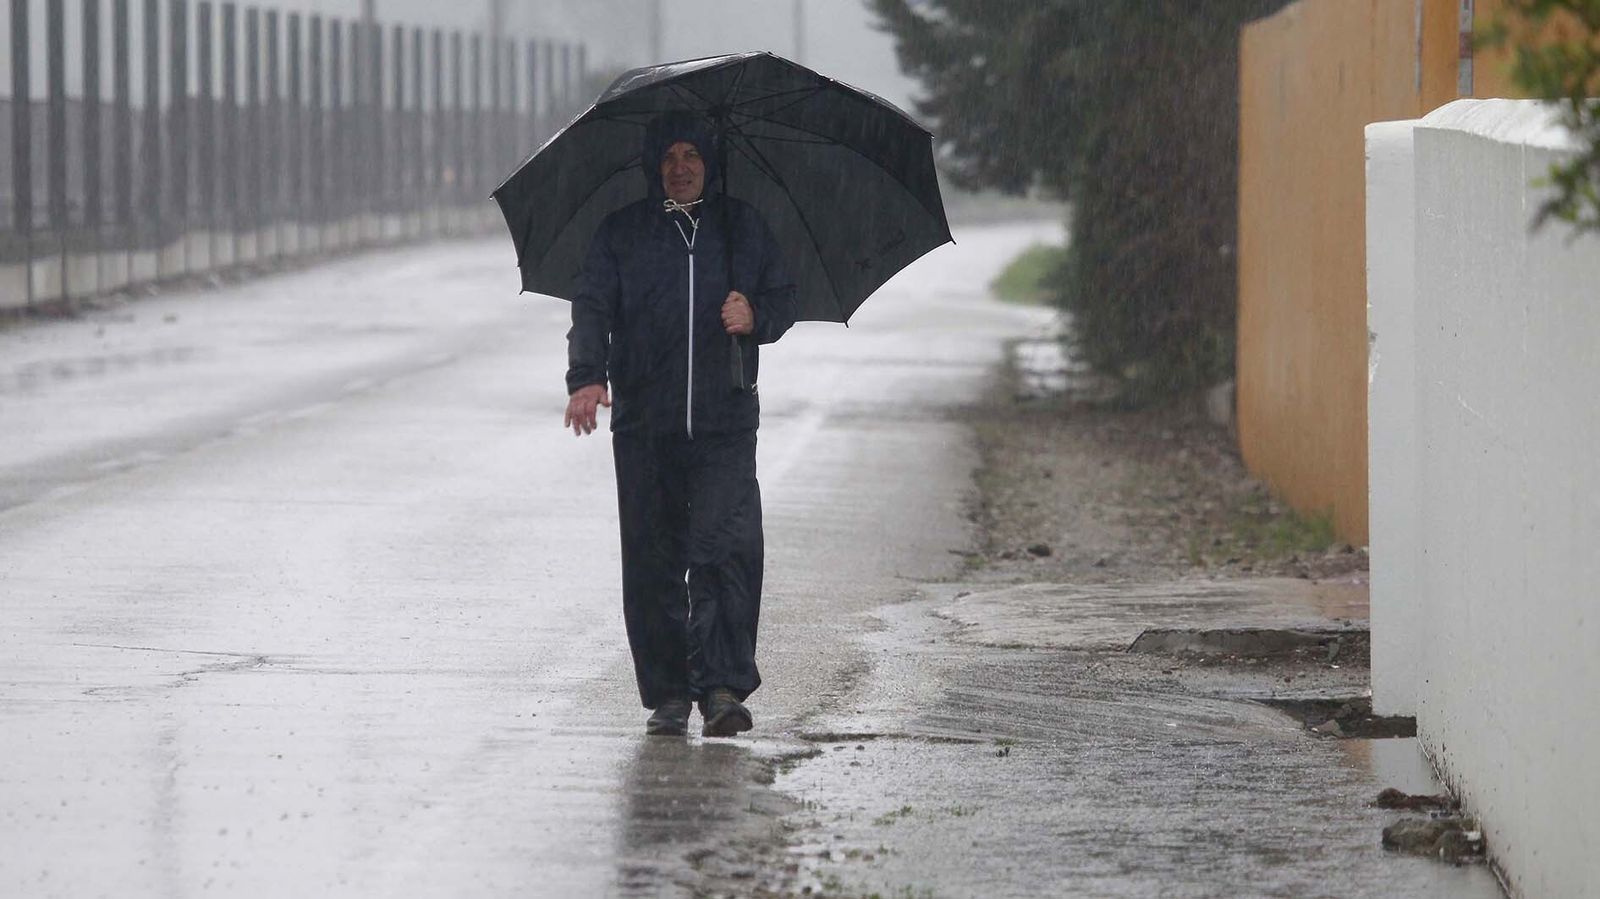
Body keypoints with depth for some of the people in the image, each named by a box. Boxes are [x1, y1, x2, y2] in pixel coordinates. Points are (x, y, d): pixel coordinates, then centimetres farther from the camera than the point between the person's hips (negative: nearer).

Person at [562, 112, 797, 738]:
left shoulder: (743, 227, 12)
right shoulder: (622, 233, 9)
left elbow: (784, 298, 18)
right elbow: (592, 306, -1)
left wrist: (756, 317, -6)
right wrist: (587, 377, -19)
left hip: (724, 423, -1)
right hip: (644, 424, 1)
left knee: (725, 549, -15)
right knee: (653, 560, 2)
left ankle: (723, 687, -16)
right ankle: (667, 695, 10)